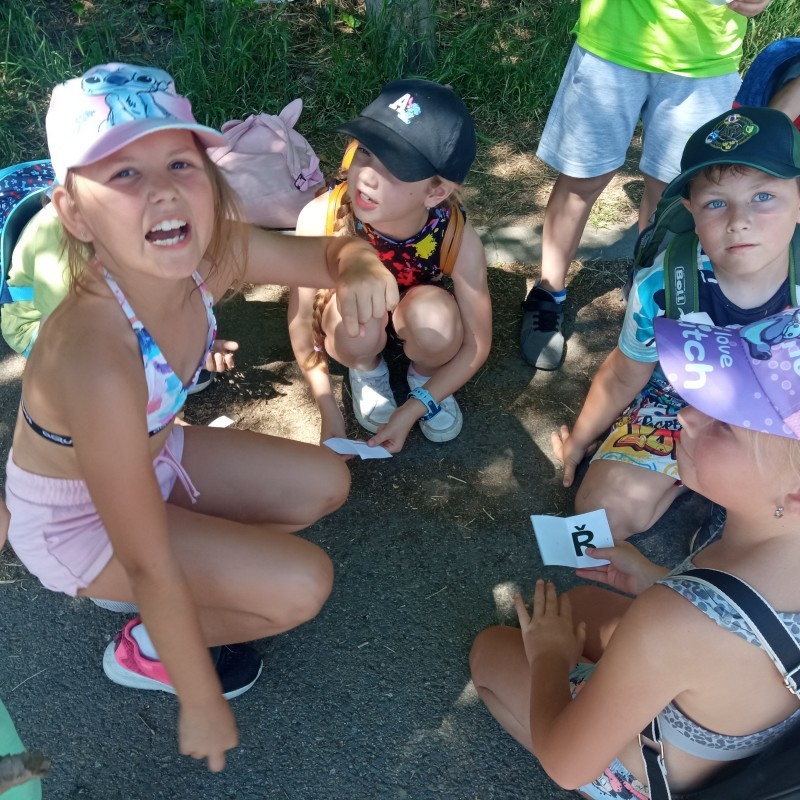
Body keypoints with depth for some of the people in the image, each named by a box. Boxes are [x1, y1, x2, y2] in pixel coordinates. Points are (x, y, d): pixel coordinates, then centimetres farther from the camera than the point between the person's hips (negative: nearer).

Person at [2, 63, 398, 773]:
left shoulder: (212, 253, -23)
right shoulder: (95, 358, -41)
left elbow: (332, 253, -5)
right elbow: (148, 567, -31)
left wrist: (362, 269, -30)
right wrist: (202, 706, -18)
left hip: (147, 458, 7)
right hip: (74, 516, -6)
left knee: (325, 484, 6)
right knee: (303, 584, -16)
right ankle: (145, 650, 9)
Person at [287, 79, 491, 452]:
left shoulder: (458, 240, -32)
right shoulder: (320, 218, -33)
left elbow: (477, 344, -18)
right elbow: (300, 318, -18)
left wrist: (411, 410, -22)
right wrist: (328, 411, -16)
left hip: (416, 314, 1)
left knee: (433, 317, -33)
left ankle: (424, 374, 3)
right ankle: (366, 370, 3)